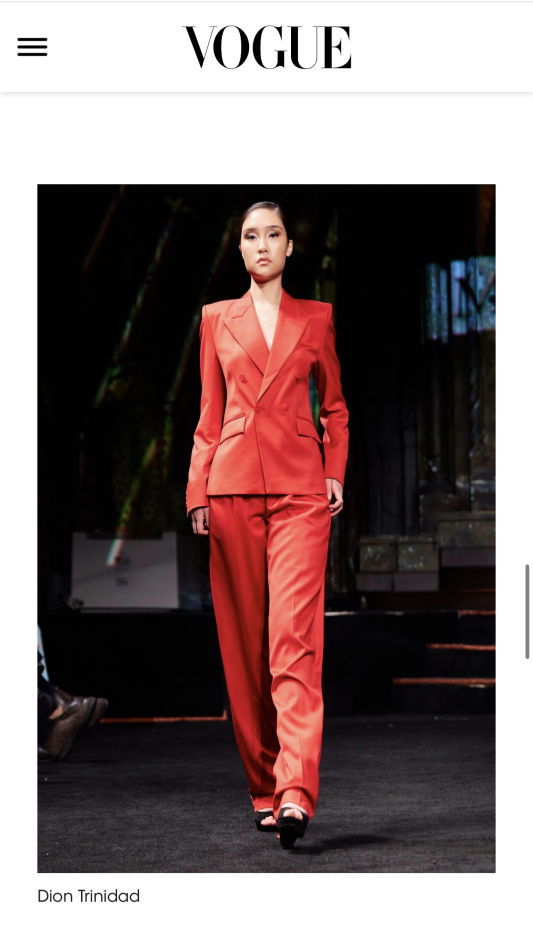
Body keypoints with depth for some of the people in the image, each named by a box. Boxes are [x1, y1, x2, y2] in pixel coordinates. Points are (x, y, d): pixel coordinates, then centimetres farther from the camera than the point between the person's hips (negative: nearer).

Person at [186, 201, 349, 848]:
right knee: (243, 639, 3)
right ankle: (263, 786, 13)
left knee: (294, 635, -15)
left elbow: (335, 406, 18)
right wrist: (198, 491, 4)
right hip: (233, 485, 2)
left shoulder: (316, 318, 12)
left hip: (299, 486, -2)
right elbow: (209, 414, 12)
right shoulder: (217, 320, 13)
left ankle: (294, 793, -24)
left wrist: (335, 473, 5)